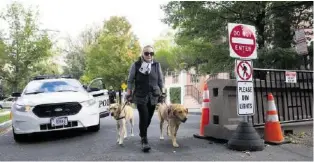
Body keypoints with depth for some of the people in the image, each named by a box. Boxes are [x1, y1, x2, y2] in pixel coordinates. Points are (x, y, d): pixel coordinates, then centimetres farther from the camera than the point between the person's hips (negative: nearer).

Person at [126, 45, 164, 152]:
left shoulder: (157, 65, 6)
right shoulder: (136, 65, -1)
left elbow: (160, 80, 11)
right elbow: (130, 80, 4)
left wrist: (162, 92, 8)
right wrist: (129, 93, 0)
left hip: (153, 96, 3)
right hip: (140, 96, -3)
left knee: (148, 118, 9)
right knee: (144, 117, -11)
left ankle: (142, 134, 33)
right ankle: (144, 140, -1)